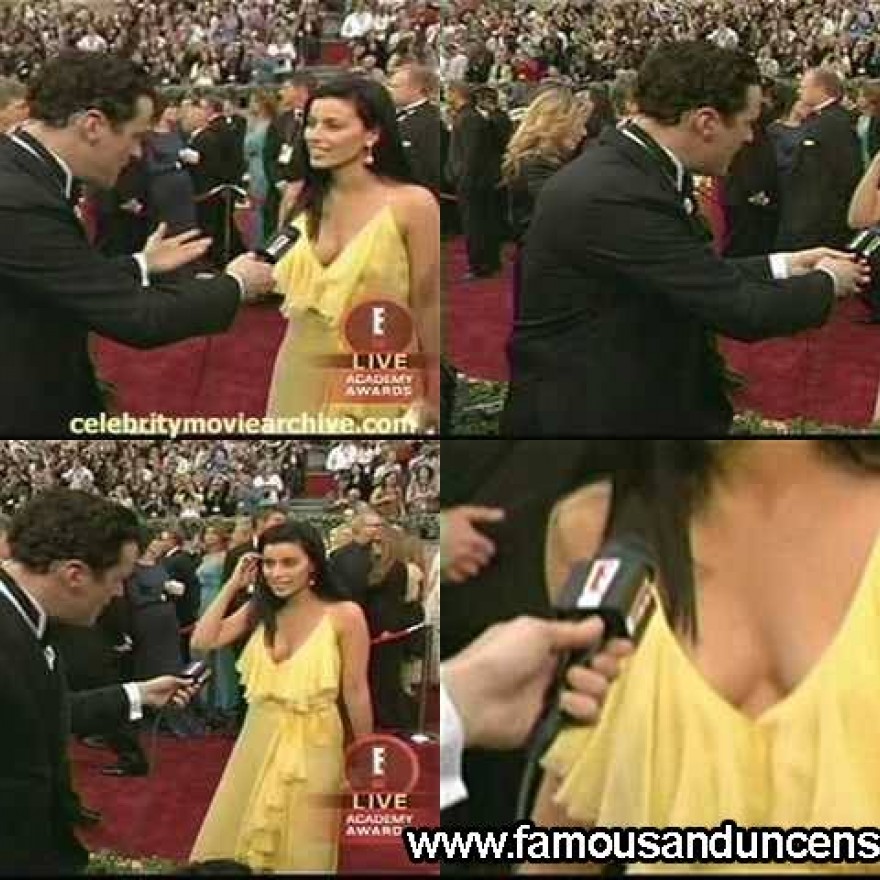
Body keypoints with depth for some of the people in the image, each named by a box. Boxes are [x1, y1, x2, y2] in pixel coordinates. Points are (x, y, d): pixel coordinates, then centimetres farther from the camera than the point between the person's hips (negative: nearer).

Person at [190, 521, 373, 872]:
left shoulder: (344, 615, -13)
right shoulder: (260, 610, 2)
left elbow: (355, 691, -8)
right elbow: (202, 642, -5)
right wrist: (233, 585, -5)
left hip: (312, 745, -4)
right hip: (258, 740, 5)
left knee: (300, 851, 9)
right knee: (236, 843, 12)